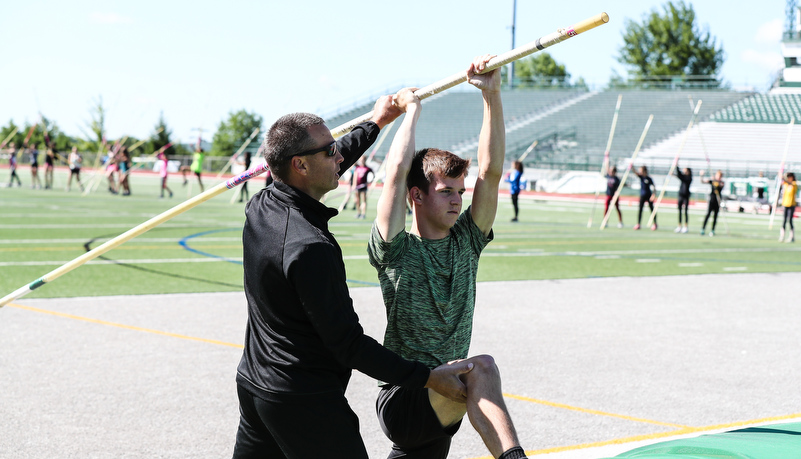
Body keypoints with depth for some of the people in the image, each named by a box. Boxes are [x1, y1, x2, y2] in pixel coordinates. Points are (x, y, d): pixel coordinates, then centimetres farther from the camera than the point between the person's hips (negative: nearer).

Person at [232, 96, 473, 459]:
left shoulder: (260, 207, 2)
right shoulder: (310, 248, -25)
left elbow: (325, 169, 22)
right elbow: (349, 344, -22)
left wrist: (375, 123, 33)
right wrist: (428, 378, -17)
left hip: (253, 384, 9)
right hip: (304, 401, -9)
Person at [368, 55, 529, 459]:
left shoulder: (466, 242, 7)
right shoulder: (394, 250, -6)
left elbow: (492, 172, -3)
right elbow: (397, 172, -17)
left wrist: (492, 95, -10)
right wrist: (411, 110, -3)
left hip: (441, 407, 7)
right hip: (401, 400, -7)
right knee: (482, 367, -31)